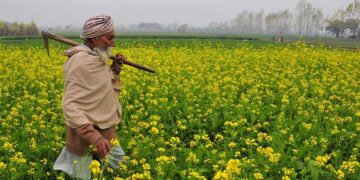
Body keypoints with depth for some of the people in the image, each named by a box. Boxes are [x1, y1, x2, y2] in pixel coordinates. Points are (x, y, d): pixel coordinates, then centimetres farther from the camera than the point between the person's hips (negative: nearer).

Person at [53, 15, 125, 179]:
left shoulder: (96, 60, 9)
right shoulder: (81, 62, -20)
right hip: (87, 141, -9)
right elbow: (70, 106, -25)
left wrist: (115, 70, 6)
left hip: (105, 134, 9)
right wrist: (94, 137, -33)